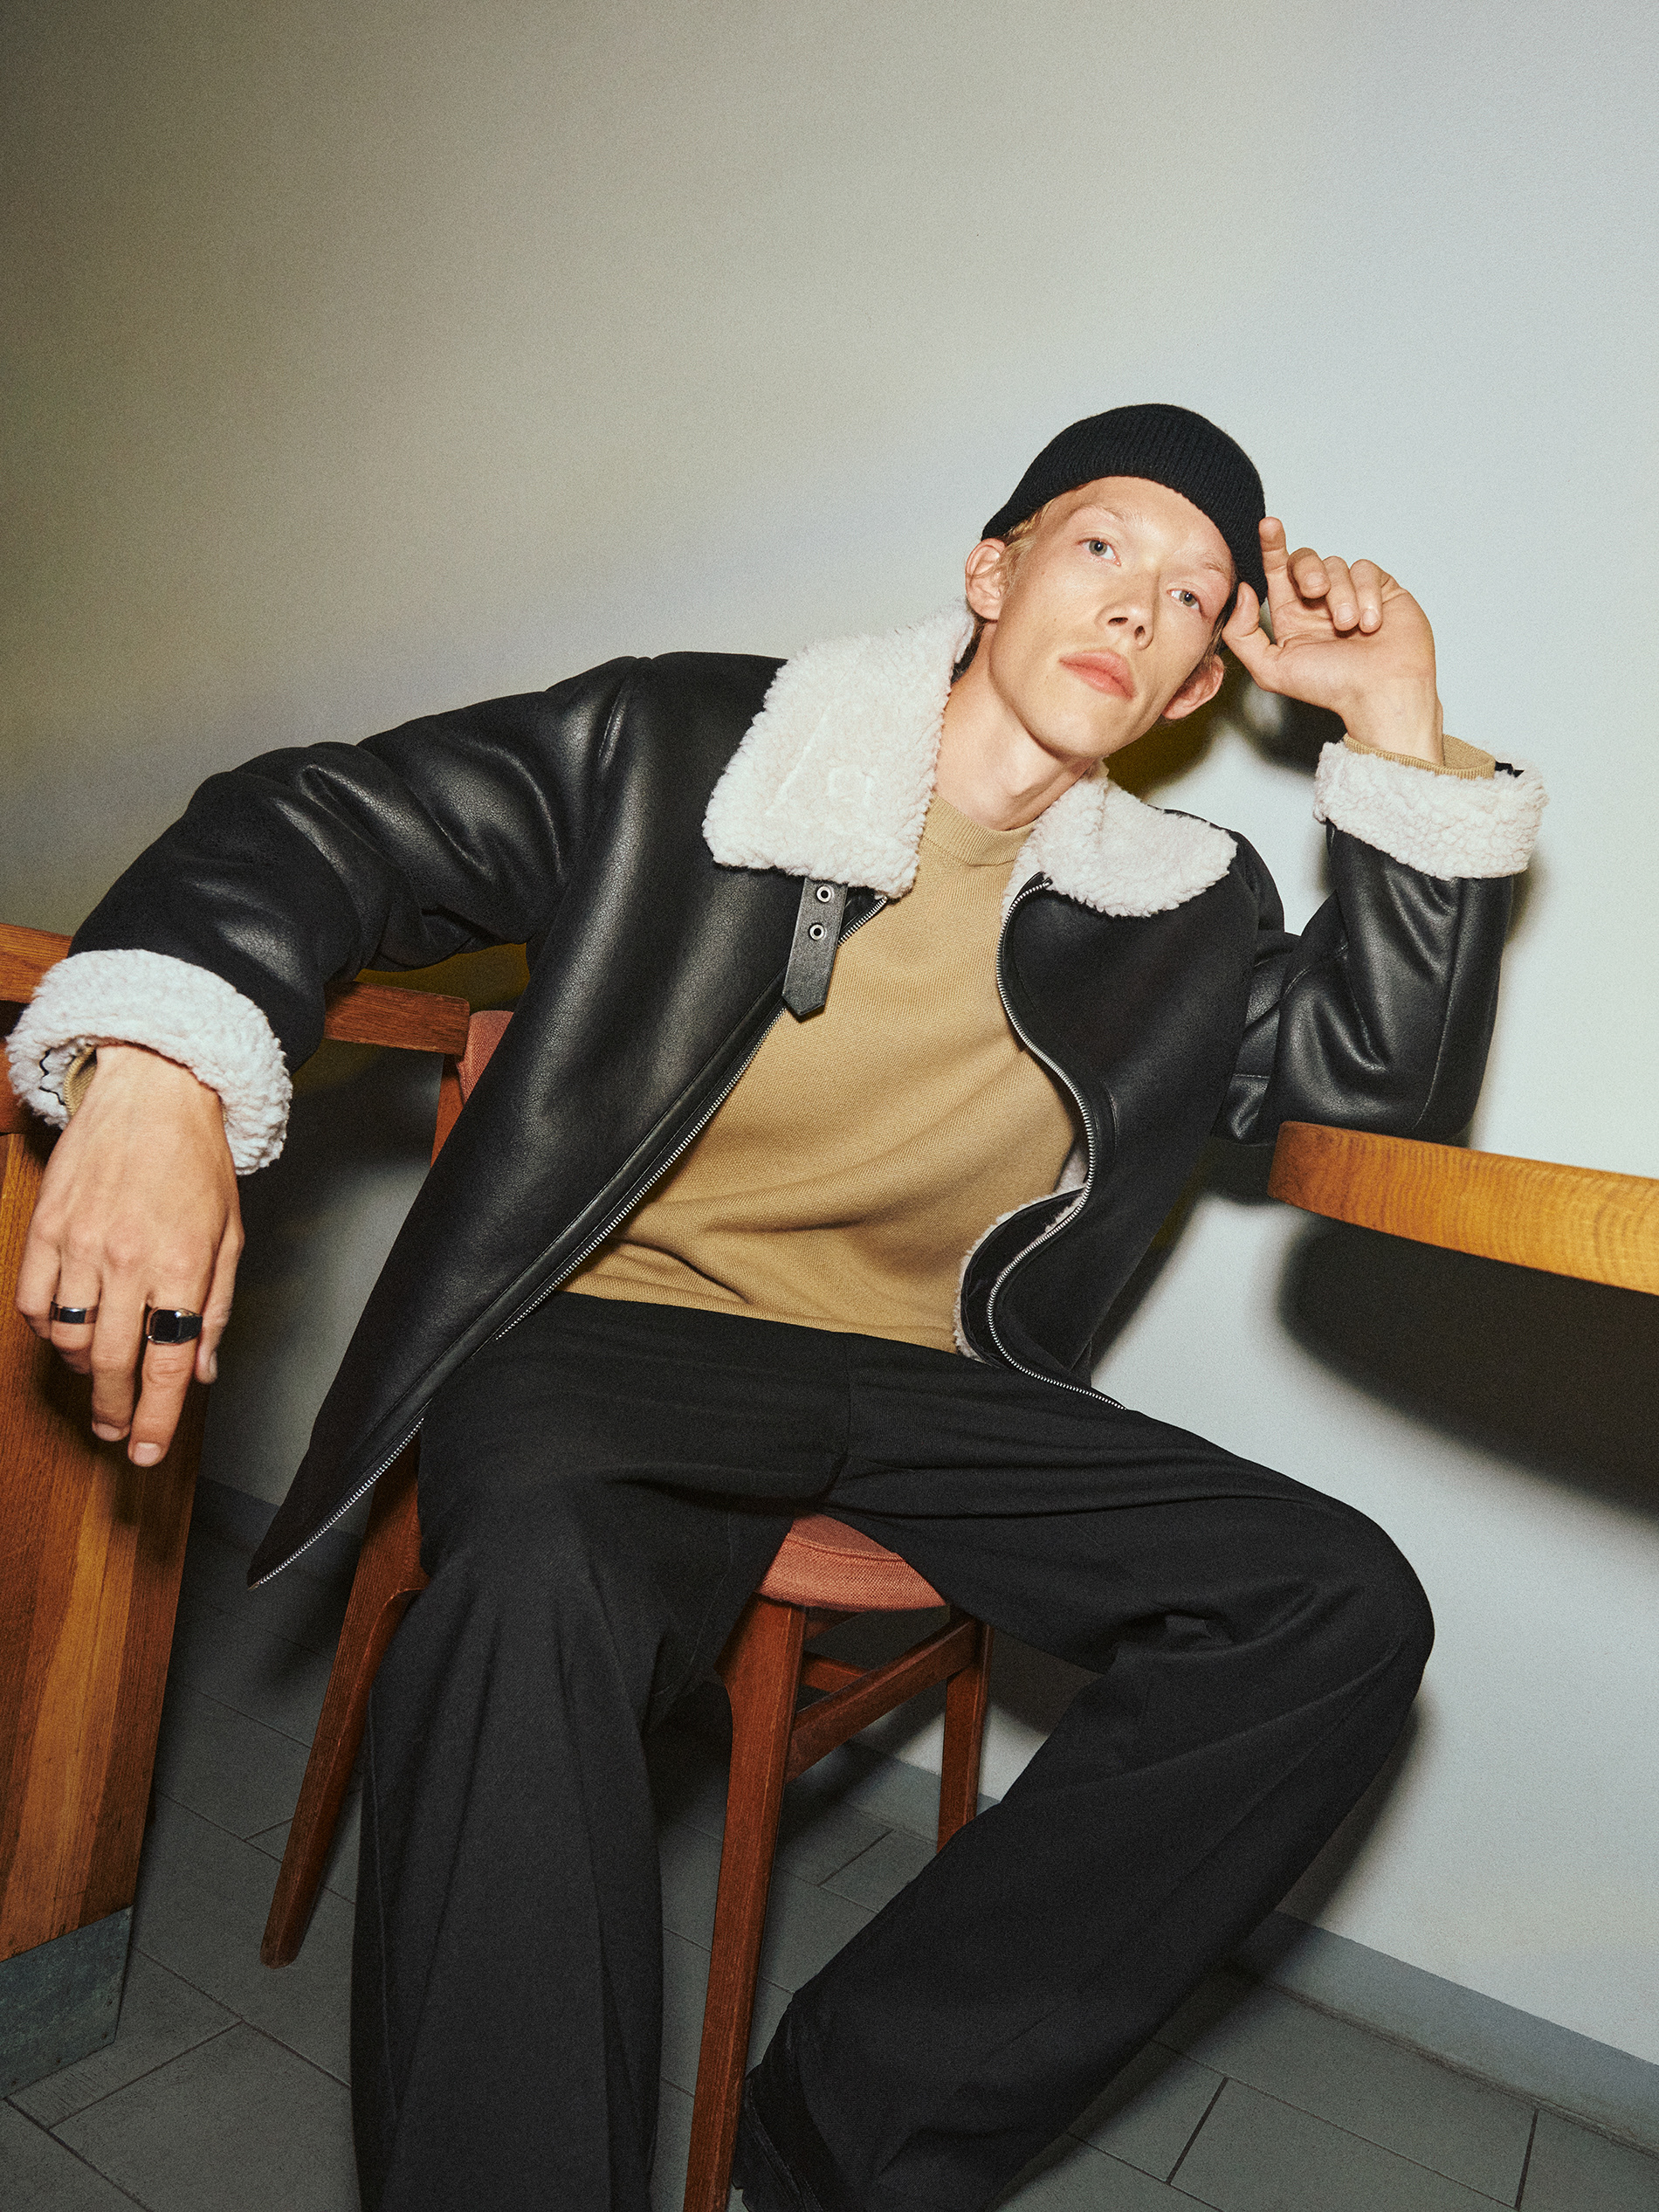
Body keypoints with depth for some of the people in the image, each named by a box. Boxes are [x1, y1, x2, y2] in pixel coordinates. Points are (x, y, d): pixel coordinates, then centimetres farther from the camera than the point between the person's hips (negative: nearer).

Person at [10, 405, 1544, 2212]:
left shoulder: (1188, 916, 10)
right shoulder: (680, 743, -1)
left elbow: (1392, 1076, 7)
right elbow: (328, 824, -1)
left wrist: (1398, 728, 1)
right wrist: (156, 1060, -22)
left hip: (919, 1385, 4)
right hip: (612, 1335, -3)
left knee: (1341, 1605, -14)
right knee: (533, 1592, -37)